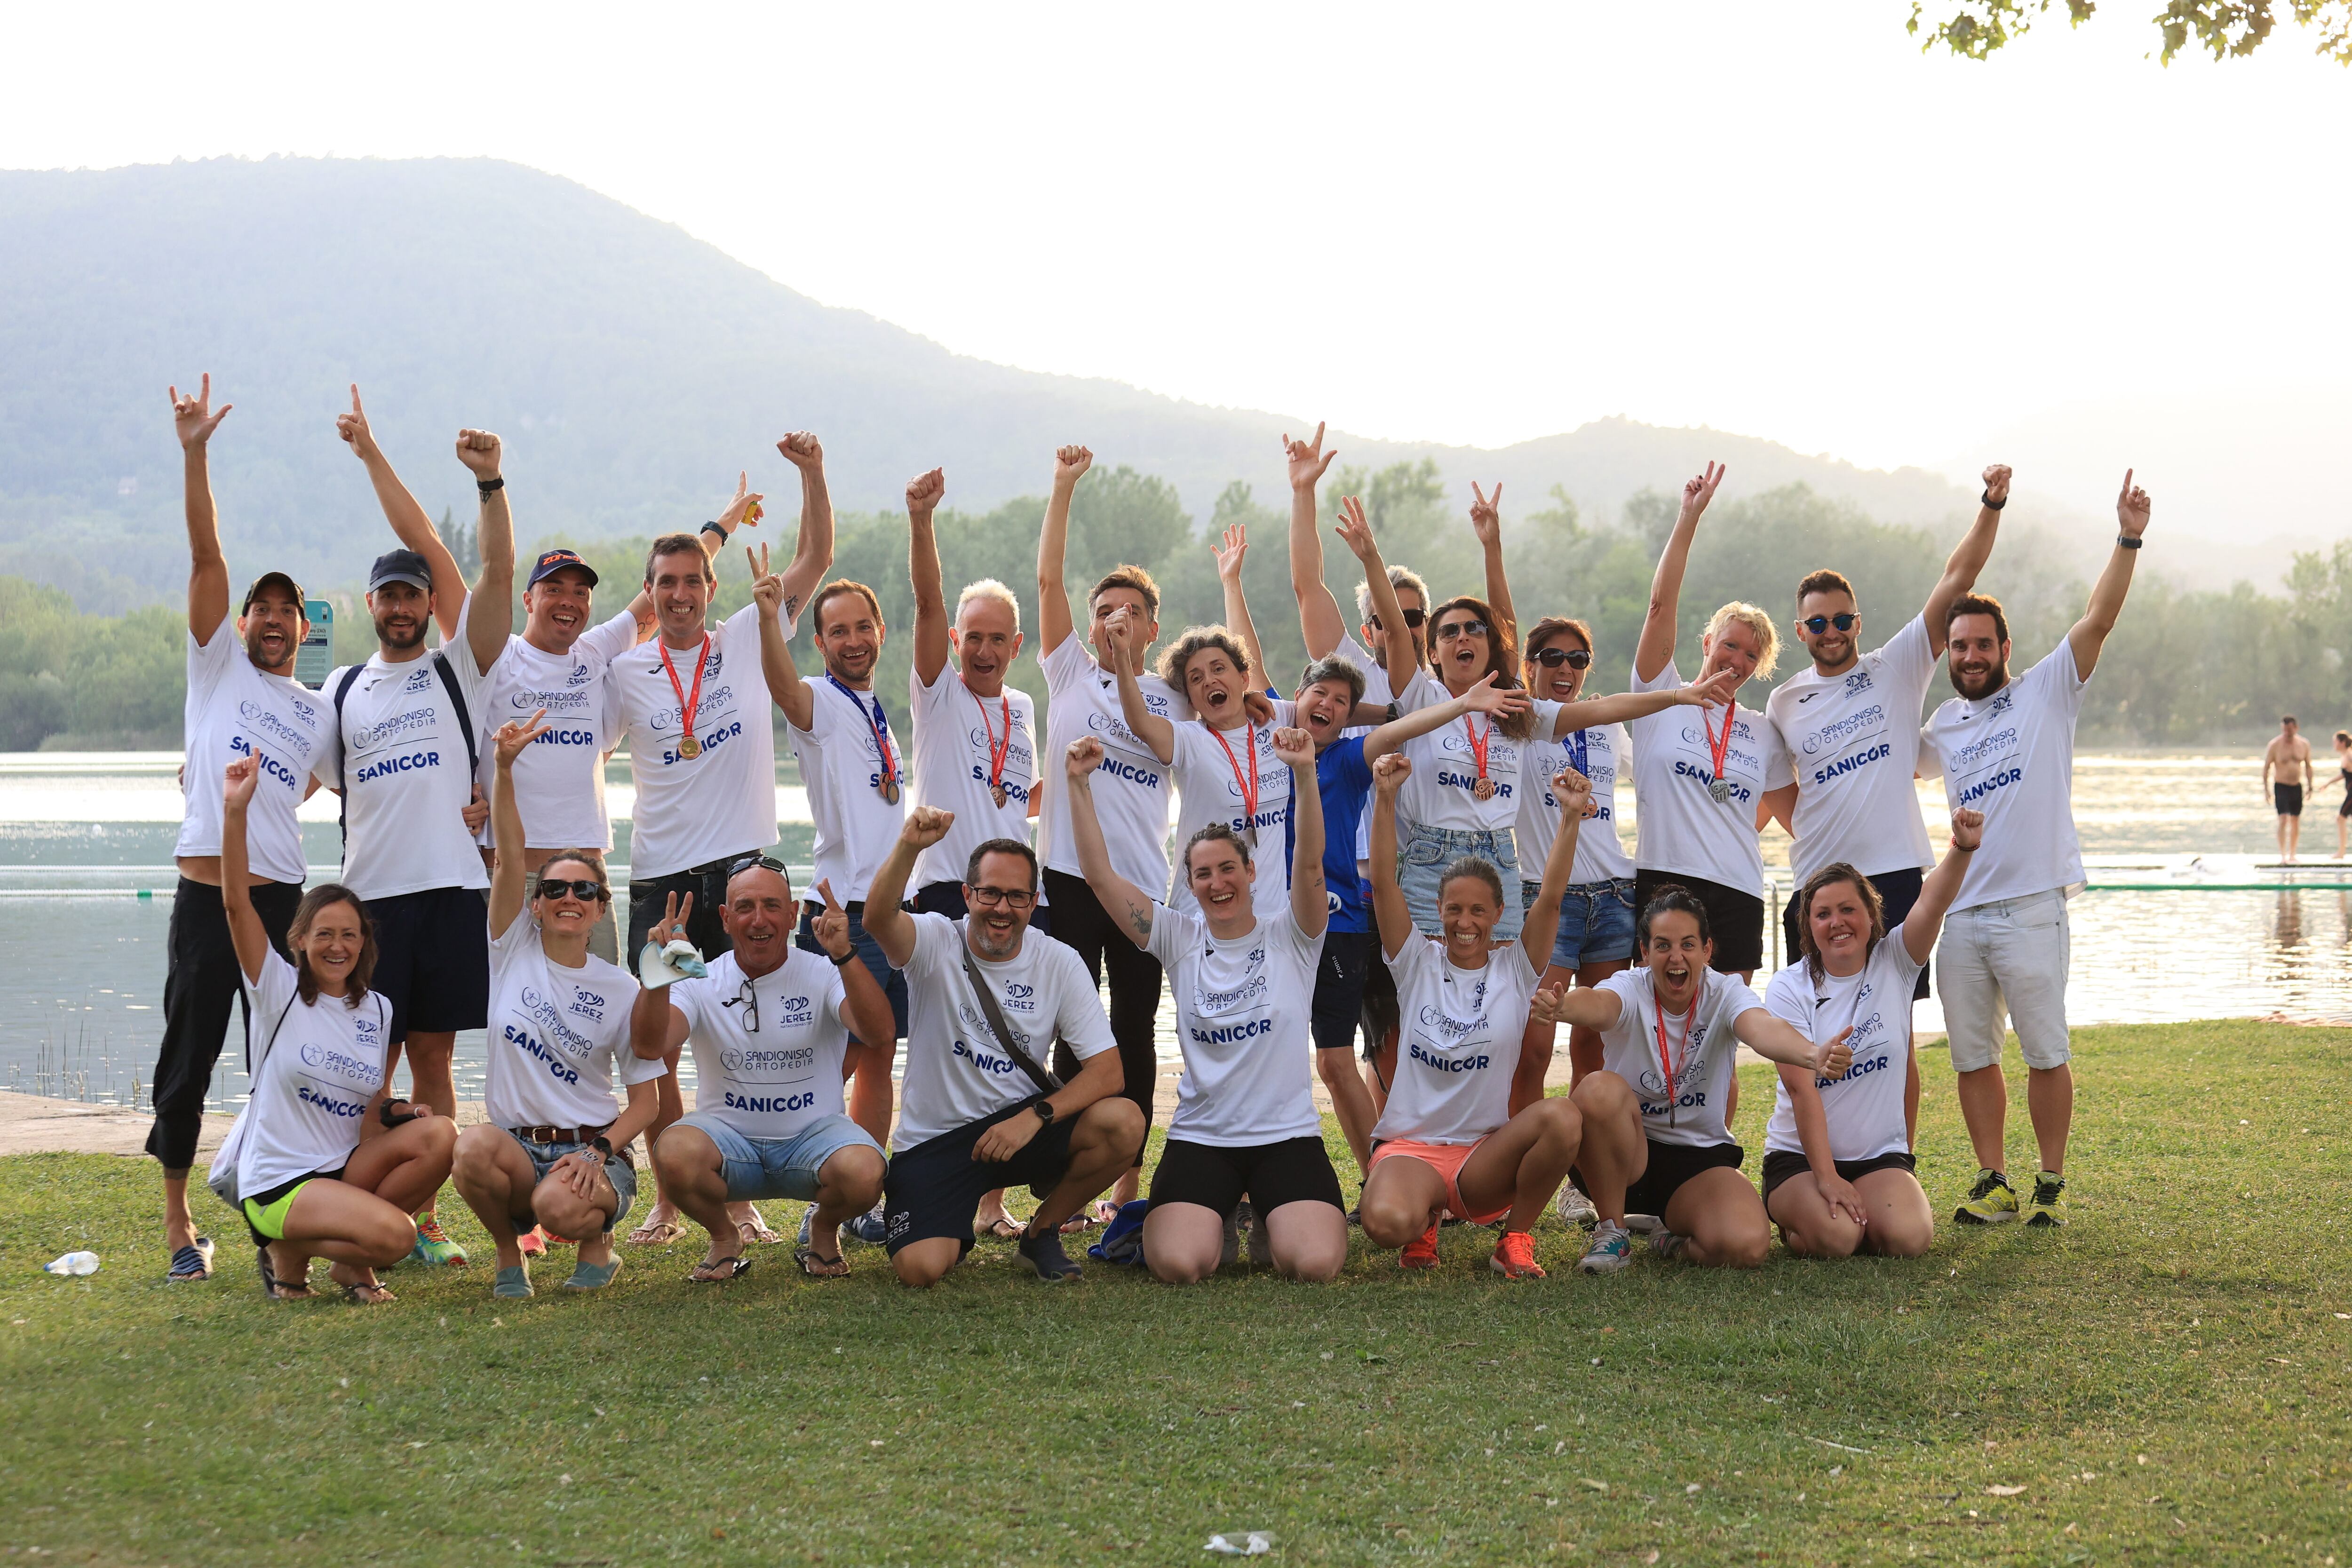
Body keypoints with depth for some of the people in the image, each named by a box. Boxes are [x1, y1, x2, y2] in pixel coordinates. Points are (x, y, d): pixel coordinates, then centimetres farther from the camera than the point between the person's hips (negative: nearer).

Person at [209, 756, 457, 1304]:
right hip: (277, 1185, -6)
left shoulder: (378, 1011, 10)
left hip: (346, 1171, 6)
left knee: (439, 1134, -21)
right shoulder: (279, 990, -3)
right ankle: (287, 1248, 2)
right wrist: (235, 812, -27)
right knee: (394, 1235, -29)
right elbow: (237, 903, -16)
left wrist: (399, 1111, -7)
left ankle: (350, 1258, -4)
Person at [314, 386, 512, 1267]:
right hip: (369, 892, 1)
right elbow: (307, 780, 22)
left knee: (433, 1058, 4)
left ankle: (425, 1221, 10)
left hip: (452, 887, -1)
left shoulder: (459, 669, 7)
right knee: (369, 1064, -1)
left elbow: (498, 571, -5)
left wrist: (490, 484, -13)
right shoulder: (342, 689, 14)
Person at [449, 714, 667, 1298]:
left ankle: (597, 1242, 5)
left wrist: (599, 1152, -16)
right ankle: (509, 1255, -4)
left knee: (560, 1208, -35)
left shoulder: (621, 989, 1)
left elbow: (645, 1099, 3)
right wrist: (504, 770, -27)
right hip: (516, 1147, 1)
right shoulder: (514, 951, 3)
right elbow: (511, 853, -13)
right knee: (472, 1147, -34)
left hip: (591, 1149, -1)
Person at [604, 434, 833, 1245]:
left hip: (743, 871, 0)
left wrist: (812, 472, -8)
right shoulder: (625, 672, 6)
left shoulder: (747, 641, 5)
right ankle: (668, 1201, 13)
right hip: (660, 880, 1)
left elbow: (816, 560, 3)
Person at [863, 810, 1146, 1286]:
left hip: (1022, 1121, 2)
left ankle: (1042, 1231, 2)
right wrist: (908, 848, -50)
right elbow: (878, 919, -32)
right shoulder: (936, 943, -8)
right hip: (934, 1138, -2)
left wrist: (1035, 1117, -23)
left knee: (1123, 1122, -26)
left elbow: (1106, 1069, -8)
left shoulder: (1060, 964, -3)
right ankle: (953, 1232, 18)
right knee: (921, 1268, -24)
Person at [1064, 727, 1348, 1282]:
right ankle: (1217, 1217, 14)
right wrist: (1079, 784, -11)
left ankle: (1270, 1221, 14)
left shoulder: (1288, 938, 2)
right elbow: (1100, 876, -1)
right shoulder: (1180, 940, 6)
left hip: (1287, 1135, -1)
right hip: (1200, 1137, 1)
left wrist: (1304, 775, -30)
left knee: (1316, 1264, -24)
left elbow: (1309, 865, -16)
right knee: (1178, 1265, -24)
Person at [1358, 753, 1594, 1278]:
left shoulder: (1516, 971, 4)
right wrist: (1385, 799, -21)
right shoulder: (1417, 962, 3)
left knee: (1563, 1118, -31)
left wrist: (1571, 817, -22)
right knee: (1387, 1224, -35)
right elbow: (1384, 884, -9)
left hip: (1485, 1155, 1)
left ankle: (1515, 1238, -5)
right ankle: (1426, 1217, 8)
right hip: (1409, 1146, -1)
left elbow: (1551, 897, -9)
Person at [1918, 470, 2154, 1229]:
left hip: (2031, 908, -5)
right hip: (1961, 912, 5)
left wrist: (2127, 541, -16)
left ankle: (2052, 1185, 11)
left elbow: (2098, 620, -8)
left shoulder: (2047, 694, 3)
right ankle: (1994, 1185, 16)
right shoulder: (1943, 726, 16)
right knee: (1973, 1058, 7)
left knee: (2046, 1054, 1)